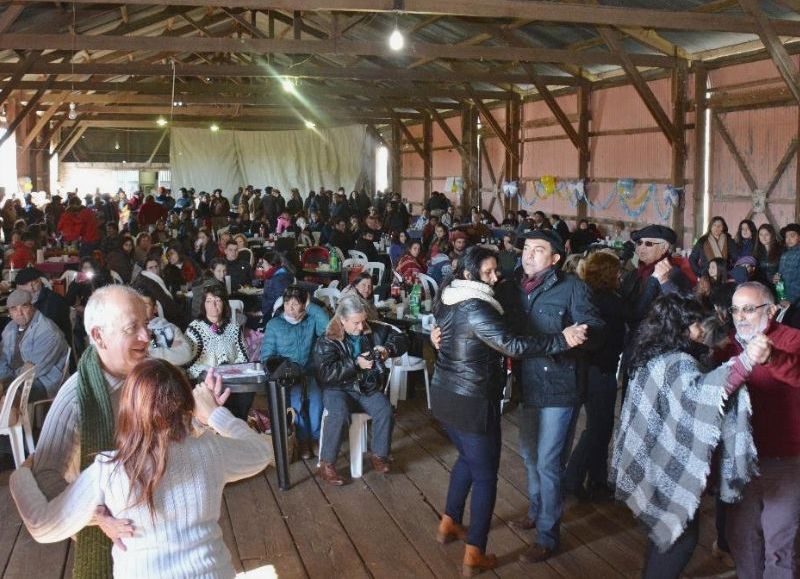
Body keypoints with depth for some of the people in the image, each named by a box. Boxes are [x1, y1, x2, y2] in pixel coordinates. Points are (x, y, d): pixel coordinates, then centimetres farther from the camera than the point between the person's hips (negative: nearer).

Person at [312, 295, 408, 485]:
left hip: (368, 388, 3)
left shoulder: (374, 330, 3)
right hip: (338, 389, -3)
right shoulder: (327, 341, -9)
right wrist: (356, 364, -23)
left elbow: (401, 340, 11)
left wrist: (388, 350, -11)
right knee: (340, 414, -34)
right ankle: (326, 464, -21)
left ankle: (379, 455, -5)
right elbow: (325, 373, -19)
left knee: (385, 410, -25)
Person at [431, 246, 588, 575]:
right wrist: (561, 340, -30)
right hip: (472, 402, -9)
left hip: (445, 396, 9)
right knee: (485, 474, 6)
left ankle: (449, 524, 39)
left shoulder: (447, 301, 4)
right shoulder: (477, 308, -24)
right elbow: (512, 345, -32)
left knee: (468, 458, 29)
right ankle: (474, 556, 12)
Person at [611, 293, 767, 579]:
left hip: (654, 461, 10)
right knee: (683, 534, 4)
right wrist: (746, 362, -57)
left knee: (665, 529, 22)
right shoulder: (677, 363, -23)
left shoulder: (654, 357, 7)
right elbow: (698, 389, -47)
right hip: (670, 468, -10)